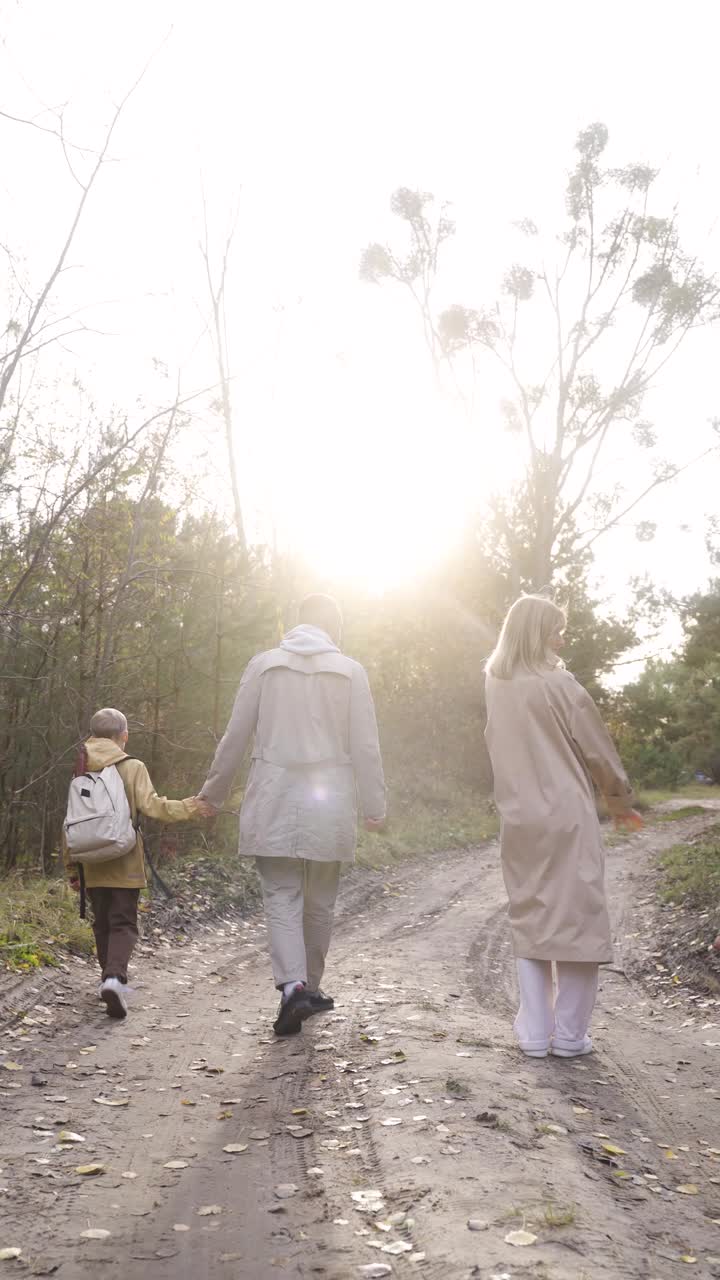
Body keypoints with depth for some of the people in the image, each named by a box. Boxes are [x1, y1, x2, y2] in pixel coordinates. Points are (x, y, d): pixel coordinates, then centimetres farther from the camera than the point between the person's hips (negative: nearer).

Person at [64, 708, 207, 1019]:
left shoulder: (81, 773, 7)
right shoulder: (132, 768, -5)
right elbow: (151, 805, -16)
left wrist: (71, 867, 15)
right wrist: (188, 807, -8)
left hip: (92, 866, 3)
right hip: (125, 865, -3)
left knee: (102, 924, 16)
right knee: (123, 923, -2)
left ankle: (111, 978, 20)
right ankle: (115, 976, -23)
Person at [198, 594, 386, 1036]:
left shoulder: (264, 665, 2)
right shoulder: (350, 671, 0)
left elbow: (236, 737, 4)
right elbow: (366, 746, -1)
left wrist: (213, 793, 15)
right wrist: (375, 807, 6)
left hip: (274, 804, 0)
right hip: (330, 804, 0)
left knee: (282, 899, 3)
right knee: (320, 903, 14)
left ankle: (292, 987, -14)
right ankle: (310, 987, 26)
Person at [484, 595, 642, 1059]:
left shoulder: (495, 684, 3)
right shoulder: (560, 685, -13)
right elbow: (597, 749, -4)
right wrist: (620, 799, 10)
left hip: (520, 820, 6)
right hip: (567, 817, -5)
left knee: (530, 922, 13)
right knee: (577, 920, 4)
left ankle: (535, 1033, 13)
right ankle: (569, 1035, 9)